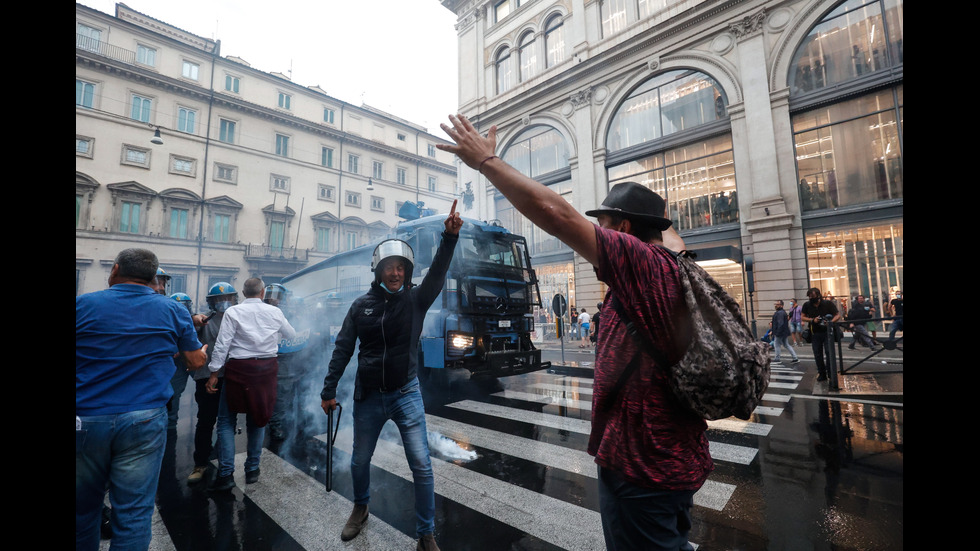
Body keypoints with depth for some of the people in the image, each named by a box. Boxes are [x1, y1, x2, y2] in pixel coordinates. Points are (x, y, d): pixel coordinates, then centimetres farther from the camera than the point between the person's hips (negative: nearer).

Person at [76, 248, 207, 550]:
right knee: (134, 512, 7)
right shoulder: (173, 310, -1)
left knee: (83, 508, 20)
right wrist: (200, 345, 26)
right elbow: (197, 361, 6)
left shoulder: (83, 304, -3)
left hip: (85, 420, 1)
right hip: (145, 420, 0)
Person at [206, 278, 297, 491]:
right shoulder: (275, 312, 1)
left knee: (226, 421, 10)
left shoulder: (233, 312, -6)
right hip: (267, 368, 3)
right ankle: (252, 469, 26)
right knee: (257, 418, 16)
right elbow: (291, 334, 15)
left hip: (239, 369, -2)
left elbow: (222, 345, -10)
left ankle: (226, 474, 8)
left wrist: (214, 373, -4)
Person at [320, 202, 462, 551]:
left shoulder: (415, 299, -6)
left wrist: (450, 236, -34)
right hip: (368, 397, 2)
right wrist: (329, 391, 3)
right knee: (359, 462, 20)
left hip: (406, 394, -2)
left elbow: (438, 273, -21)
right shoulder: (362, 305, -2)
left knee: (422, 465, -3)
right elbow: (343, 349, 2)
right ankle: (360, 508, 51)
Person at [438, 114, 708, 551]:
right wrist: (657, 211, 42)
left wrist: (485, 161, -17)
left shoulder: (641, 263, -20)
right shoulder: (679, 268, 3)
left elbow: (555, 212, -25)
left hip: (641, 465, -9)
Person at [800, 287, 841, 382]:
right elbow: (802, 317, 7)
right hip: (815, 333, 3)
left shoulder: (828, 303, -6)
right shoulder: (807, 305, 1)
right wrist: (812, 320, -11)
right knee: (818, 355, 6)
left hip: (827, 332, -3)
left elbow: (838, 315, -3)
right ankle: (822, 374, 17)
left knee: (829, 353, -7)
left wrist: (830, 322, -22)